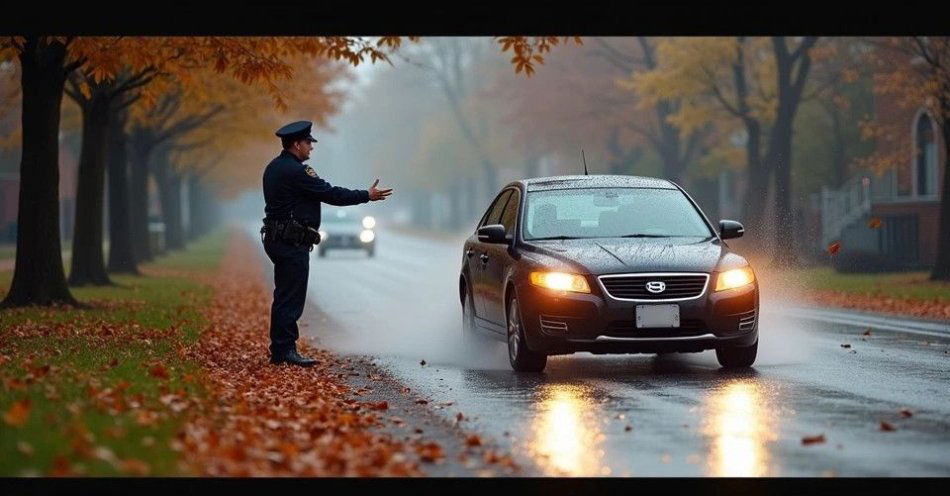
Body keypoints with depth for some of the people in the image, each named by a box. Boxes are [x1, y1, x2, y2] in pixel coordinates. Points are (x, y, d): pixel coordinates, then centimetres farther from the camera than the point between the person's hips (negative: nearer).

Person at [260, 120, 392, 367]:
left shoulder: (273, 168, 14)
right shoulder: (295, 171, -17)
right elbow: (330, 194, -16)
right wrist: (367, 196, -9)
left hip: (276, 238, 10)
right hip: (292, 242, -10)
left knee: (284, 296, 14)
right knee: (291, 297, -7)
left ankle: (279, 350, 17)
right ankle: (285, 350, -6)